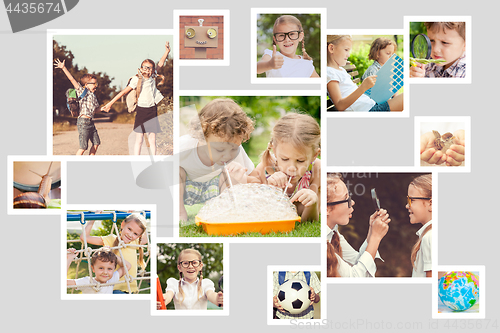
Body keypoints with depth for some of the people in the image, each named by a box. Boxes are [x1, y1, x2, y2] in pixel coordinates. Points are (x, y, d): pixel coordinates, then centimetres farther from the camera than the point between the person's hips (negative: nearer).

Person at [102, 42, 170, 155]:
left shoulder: (152, 77, 9)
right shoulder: (137, 79, -6)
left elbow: (160, 64, 22)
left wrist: (167, 51, 16)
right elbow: (124, 91, -6)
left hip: (152, 111, 4)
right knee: (139, 140, -2)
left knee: (152, 140, 5)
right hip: (141, 110, -4)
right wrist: (110, 103, -8)